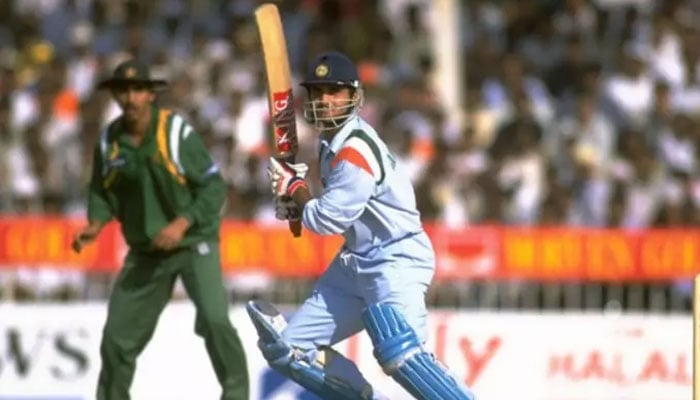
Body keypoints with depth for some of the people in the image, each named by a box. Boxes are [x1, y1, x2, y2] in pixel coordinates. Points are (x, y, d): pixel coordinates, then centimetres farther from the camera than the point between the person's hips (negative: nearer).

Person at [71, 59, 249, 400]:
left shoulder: (177, 132, -16)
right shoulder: (109, 141, -3)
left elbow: (213, 186, -13)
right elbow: (101, 192, 9)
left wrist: (182, 223, -25)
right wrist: (95, 224, -11)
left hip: (194, 241, -4)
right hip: (146, 251, 4)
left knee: (214, 319, -22)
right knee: (118, 334, 5)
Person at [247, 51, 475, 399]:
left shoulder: (356, 150, -19)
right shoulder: (333, 142, 11)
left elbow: (328, 219, -18)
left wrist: (293, 190, 0)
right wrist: (297, 193, 3)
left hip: (396, 259, -10)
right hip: (357, 262, 10)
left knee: (398, 353, -33)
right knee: (288, 349, 6)